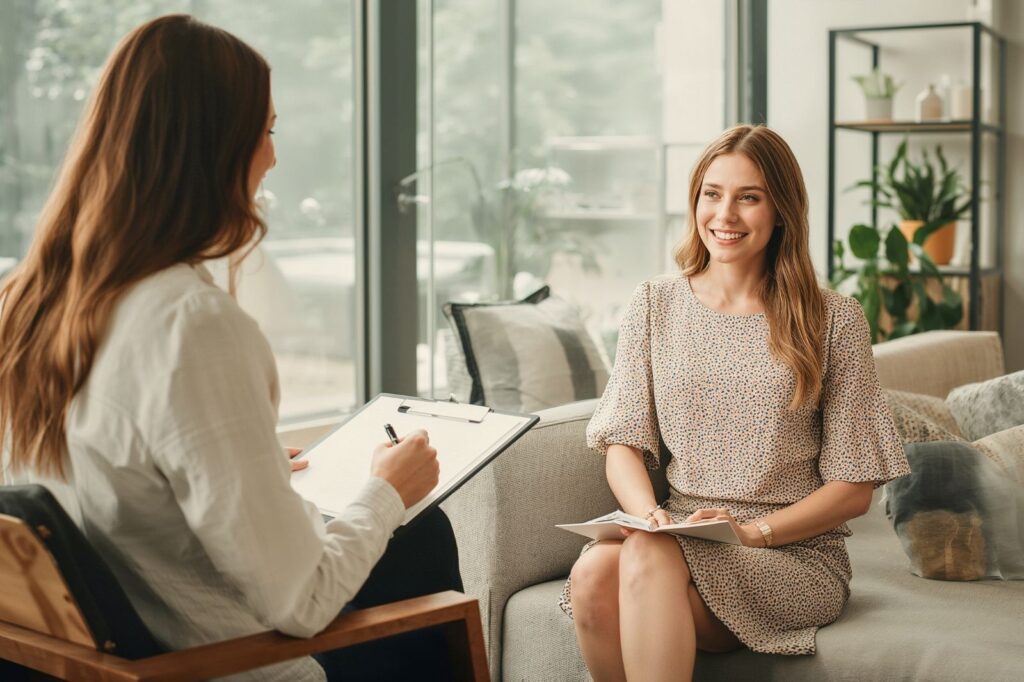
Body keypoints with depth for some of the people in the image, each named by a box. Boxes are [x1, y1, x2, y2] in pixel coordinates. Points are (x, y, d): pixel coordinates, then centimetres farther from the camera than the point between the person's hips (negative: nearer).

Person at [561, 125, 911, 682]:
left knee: (648, 556, -33)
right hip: (678, 535, 3)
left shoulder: (833, 320, 1)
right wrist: (649, 514, -16)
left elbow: (854, 488, 1)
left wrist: (753, 532, -13)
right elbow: (623, 444, 6)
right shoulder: (655, 306, 10)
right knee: (593, 571, -31)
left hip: (796, 553, -3)